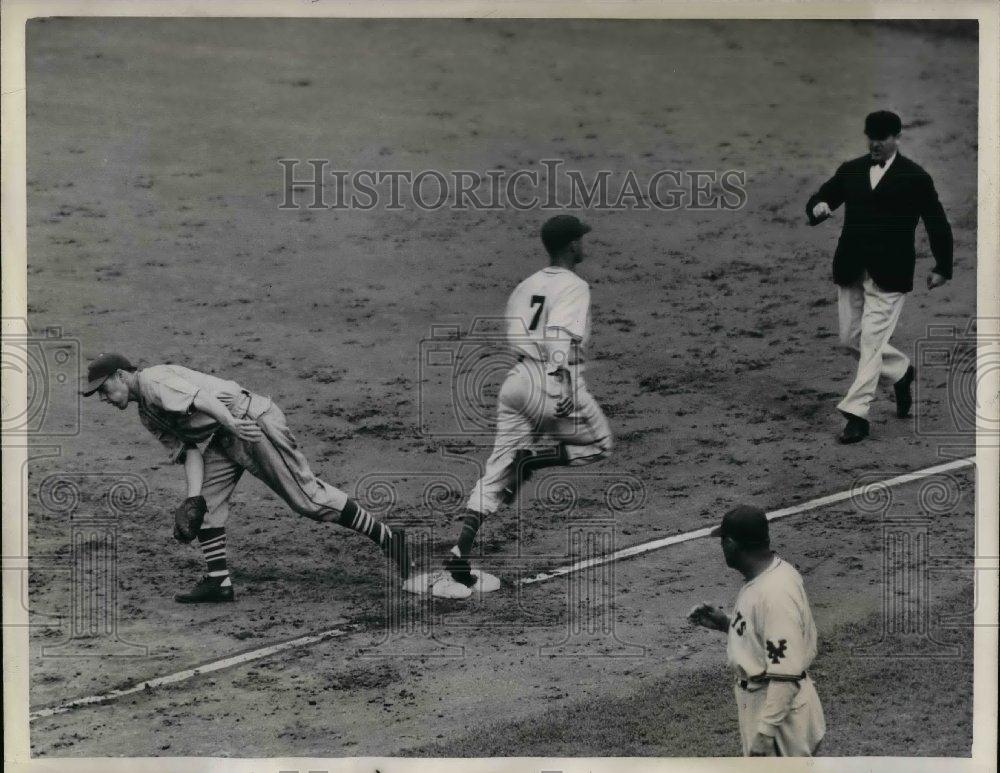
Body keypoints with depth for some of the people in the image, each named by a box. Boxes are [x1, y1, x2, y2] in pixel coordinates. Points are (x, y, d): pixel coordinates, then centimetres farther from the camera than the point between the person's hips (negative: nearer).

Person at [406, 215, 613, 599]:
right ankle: (535, 455, -9)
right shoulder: (574, 286, -3)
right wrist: (561, 378, -32)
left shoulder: (525, 286, 18)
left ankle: (458, 562, -6)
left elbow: (516, 336, 17)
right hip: (557, 381, -7)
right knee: (599, 442, 18)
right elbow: (561, 334, -20)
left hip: (517, 378, 7)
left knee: (496, 473, 6)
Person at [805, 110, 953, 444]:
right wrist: (817, 207, -15)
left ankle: (857, 414, -7)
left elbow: (937, 225, 2)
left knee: (871, 341, -10)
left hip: (888, 275, -5)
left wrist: (942, 268, 4)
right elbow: (821, 197, 10)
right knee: (851, 338, 10)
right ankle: (901, 372, 35)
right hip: (851, 271, 5)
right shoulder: (850, 171, 9)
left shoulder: (915, 178, -3)